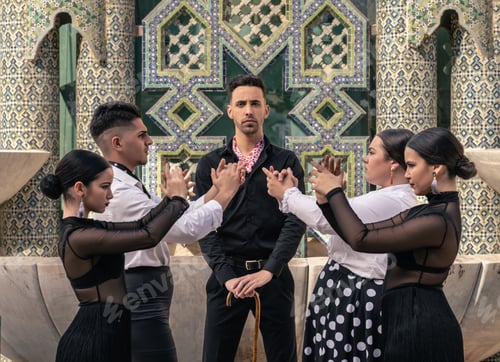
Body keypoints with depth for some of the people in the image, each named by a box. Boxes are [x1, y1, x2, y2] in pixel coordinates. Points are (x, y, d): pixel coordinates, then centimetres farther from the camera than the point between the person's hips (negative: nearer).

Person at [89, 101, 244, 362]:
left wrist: (215, 191, 6)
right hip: (139, 298, -11)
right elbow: (185, 229, -24)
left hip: (137, 294, 11)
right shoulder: (119, 191, -20)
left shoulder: (124, 185, 14)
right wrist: (225, 195, -12)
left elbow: (175, 221, 12)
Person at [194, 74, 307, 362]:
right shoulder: (210, 165, 7)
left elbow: (295, 220, -4)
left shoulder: (287, 162, 5)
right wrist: (227, 276, -12)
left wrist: (268, 271, -16)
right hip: (226, 276, 1)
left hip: (273, 275, 0)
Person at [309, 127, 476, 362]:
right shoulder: (428, 212, 9)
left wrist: (334, 192, -9)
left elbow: (361, 239, -20)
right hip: (414, 318, 9)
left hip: (418, 326, -9)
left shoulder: (437, 222, -21)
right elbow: (364, 232, 10)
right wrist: (329, 196, 1)